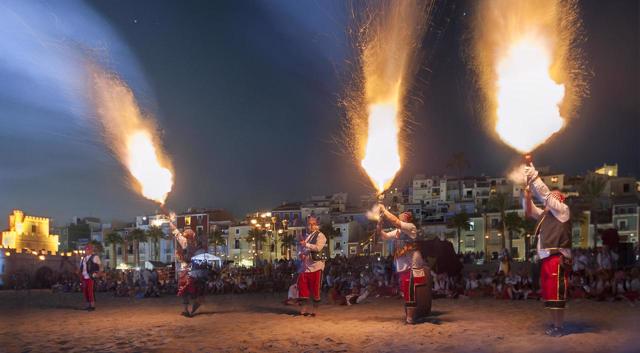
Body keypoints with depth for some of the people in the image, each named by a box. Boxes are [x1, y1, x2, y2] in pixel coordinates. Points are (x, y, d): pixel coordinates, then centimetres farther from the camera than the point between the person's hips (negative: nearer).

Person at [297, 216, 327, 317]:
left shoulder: (320, 236, -2)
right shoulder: (305, 236, 19)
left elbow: (318, 247, -18)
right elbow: (301, 249, 26)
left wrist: (306, 244, -17)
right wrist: (301, 254, 5)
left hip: (316, 265, -6)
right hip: (305, 265, 6)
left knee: (315, 288, -2)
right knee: (303, 286, 3)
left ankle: (315, 309, 8)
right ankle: (305, 307, 13)